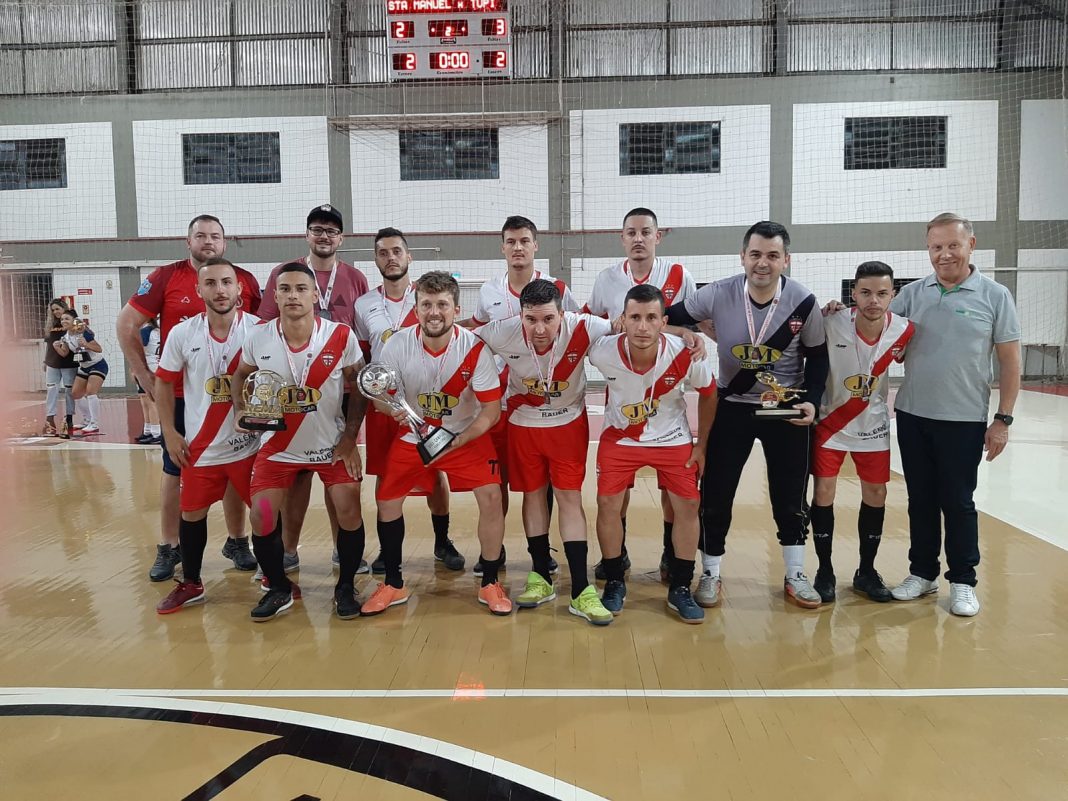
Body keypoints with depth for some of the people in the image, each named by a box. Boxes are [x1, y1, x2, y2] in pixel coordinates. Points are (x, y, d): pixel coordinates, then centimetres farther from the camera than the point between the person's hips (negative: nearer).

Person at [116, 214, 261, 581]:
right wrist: (144, 376, -2)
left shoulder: (246, 281, 1)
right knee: (175, 470, 9)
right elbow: (126, 324, 1)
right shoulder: (166, 277, -3)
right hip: (179, 394, -1)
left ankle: (237, 541, 25)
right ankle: (168, 548, 22)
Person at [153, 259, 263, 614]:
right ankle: (190, 584, 31)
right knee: (192, 513, 12)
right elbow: (164, 383, 6)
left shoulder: (260, 330, -9)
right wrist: (170, 433, 2)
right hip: (200, 446, 2)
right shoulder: (182, 334, -4)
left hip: (251, 443, -2)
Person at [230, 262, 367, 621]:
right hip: (279, 444, 2)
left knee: (348, 509, -8)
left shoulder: (341, 336, -16)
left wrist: (349, 437, -8)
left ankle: (345, 587, 15)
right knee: (262, 515, -4)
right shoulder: (259, 339, -12)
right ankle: (278, 588, 20)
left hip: (332, 443, -1)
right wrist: (242, 412, -9)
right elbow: (240, 376, 8)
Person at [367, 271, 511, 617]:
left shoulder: (475, 348, -22)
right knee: (386, 500, -2)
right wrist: (394, 409, -31)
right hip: (412, 436, 2)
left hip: (467, 436, -1)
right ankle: (393, 585, 20)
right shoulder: (397, 345, -19)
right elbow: (379, 395, -8)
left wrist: (456, 441, -28)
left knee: (491, 495, -15)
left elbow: (491, 410, -17)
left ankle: (490, 583, 6)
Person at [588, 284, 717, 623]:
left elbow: (708, 395, -6)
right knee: (608, 504, -4)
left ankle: (680, 589, 16)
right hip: (620, 436, 0)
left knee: (687, 506, -2)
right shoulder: (603, 353, -29)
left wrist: (701, 445, 0)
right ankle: (614, 583, 17)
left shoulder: (687, 356, -27)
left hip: (672, 438, 0)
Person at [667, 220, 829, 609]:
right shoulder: (718, 294, -14)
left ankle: (795, 576, 28)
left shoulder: (803, 301, -12)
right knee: (716, 493, 3)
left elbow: (817, 356, 1)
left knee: (791, 496, 9)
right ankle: (710, 574, 21)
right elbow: (671, 318, -1)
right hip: (732, 406, 0)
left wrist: (812, 400, -10)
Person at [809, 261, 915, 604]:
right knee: (823, 491, -3)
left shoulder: (903, 331, -15)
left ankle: (866, 571, 24)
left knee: (876, 493, 7)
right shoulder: (830, 323, -24)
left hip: (873, 424, 3)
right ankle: (825, 571, 13)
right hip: (830, 420, -2)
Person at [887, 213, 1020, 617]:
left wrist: (1003, 419, -4)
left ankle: (963, 582, 20)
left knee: (958, 502, 6)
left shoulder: (994, 296, -2)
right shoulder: (912, 294, 4)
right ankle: (922, 573, 26)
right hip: (912, 416, 3)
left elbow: (1010, 361, -1)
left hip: (964, 420, -3)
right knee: (921, 499, 12)